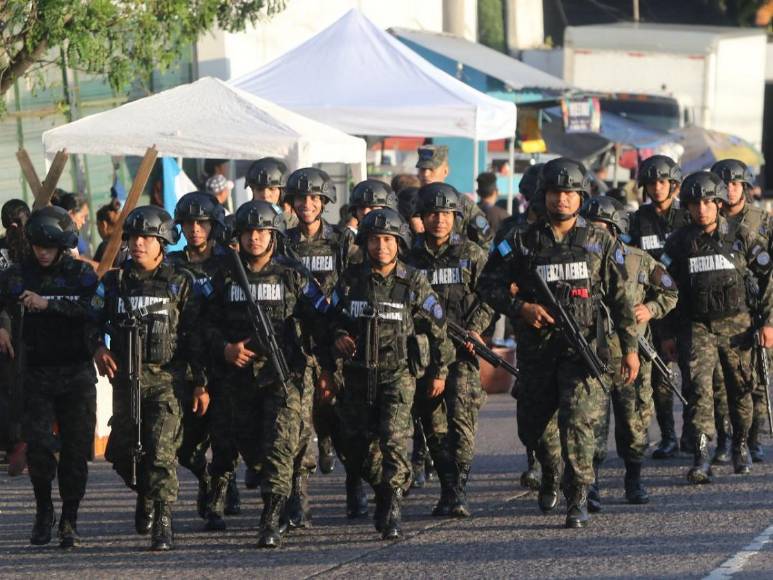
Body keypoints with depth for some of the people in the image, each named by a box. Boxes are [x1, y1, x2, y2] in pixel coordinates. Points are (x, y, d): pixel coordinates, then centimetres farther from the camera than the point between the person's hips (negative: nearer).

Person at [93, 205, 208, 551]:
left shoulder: (179, 283, 2)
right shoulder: (114, 282, 8)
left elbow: (195, 336, 3)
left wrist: (201, 384, 0)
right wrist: (98, 350, -6)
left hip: (167, 378, -3)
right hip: (125, 377, 3)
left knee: (162, 450, -14)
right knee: (122, 454, 6)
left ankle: (163, 522, -12)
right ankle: (145, 495, 37)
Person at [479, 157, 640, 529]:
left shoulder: (599, 243, 4)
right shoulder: (522, 242, 3)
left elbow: (620, 299, 6)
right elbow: (488, 284, 5)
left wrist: (630, 347, 1)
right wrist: (521, 308, -11)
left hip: (581, 347, -2)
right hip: (536, 348, 2)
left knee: (579, 421, -16)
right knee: (532, 426, 11)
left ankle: (577, 499, -11)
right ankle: (551, 475, 41)